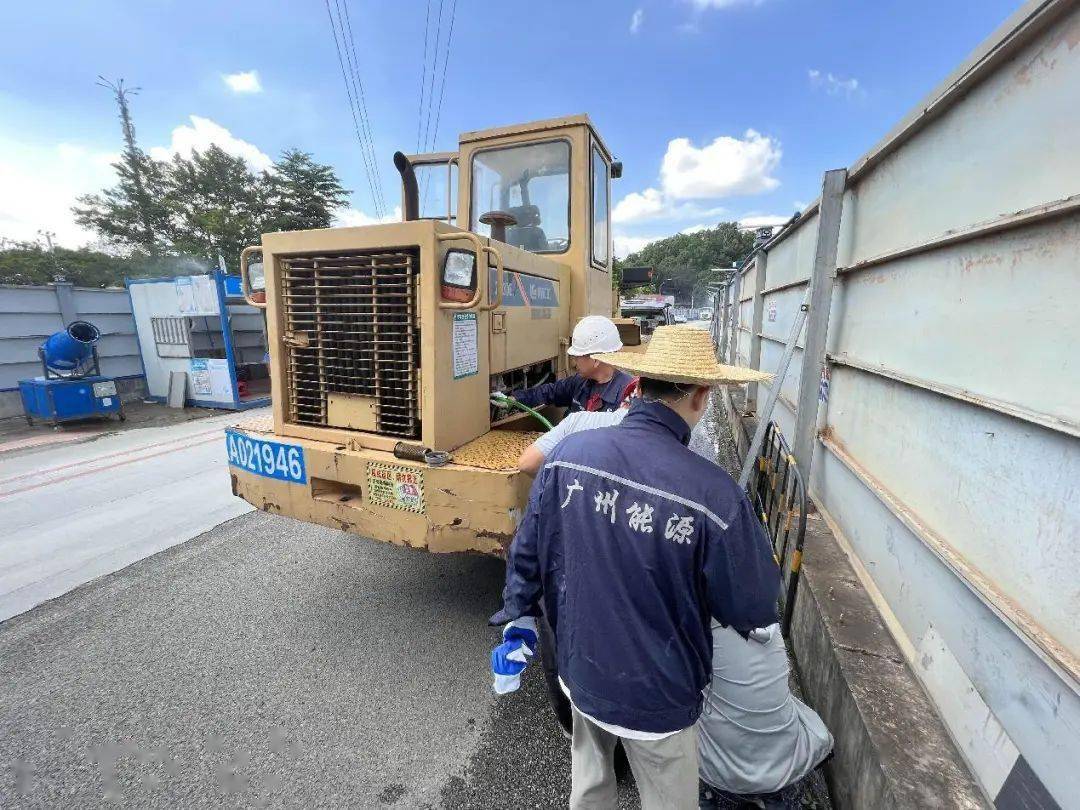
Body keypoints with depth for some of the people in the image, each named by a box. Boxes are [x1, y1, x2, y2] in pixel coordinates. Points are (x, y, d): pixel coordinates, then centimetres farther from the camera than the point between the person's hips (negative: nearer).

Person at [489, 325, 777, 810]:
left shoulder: (568, 453, -18)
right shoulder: (713, 493, -30)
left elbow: (527, 551, -5)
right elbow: (753, 611, -14)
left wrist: (518, 618, 12)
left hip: (579, 668, 4)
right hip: (654, 695, -3)